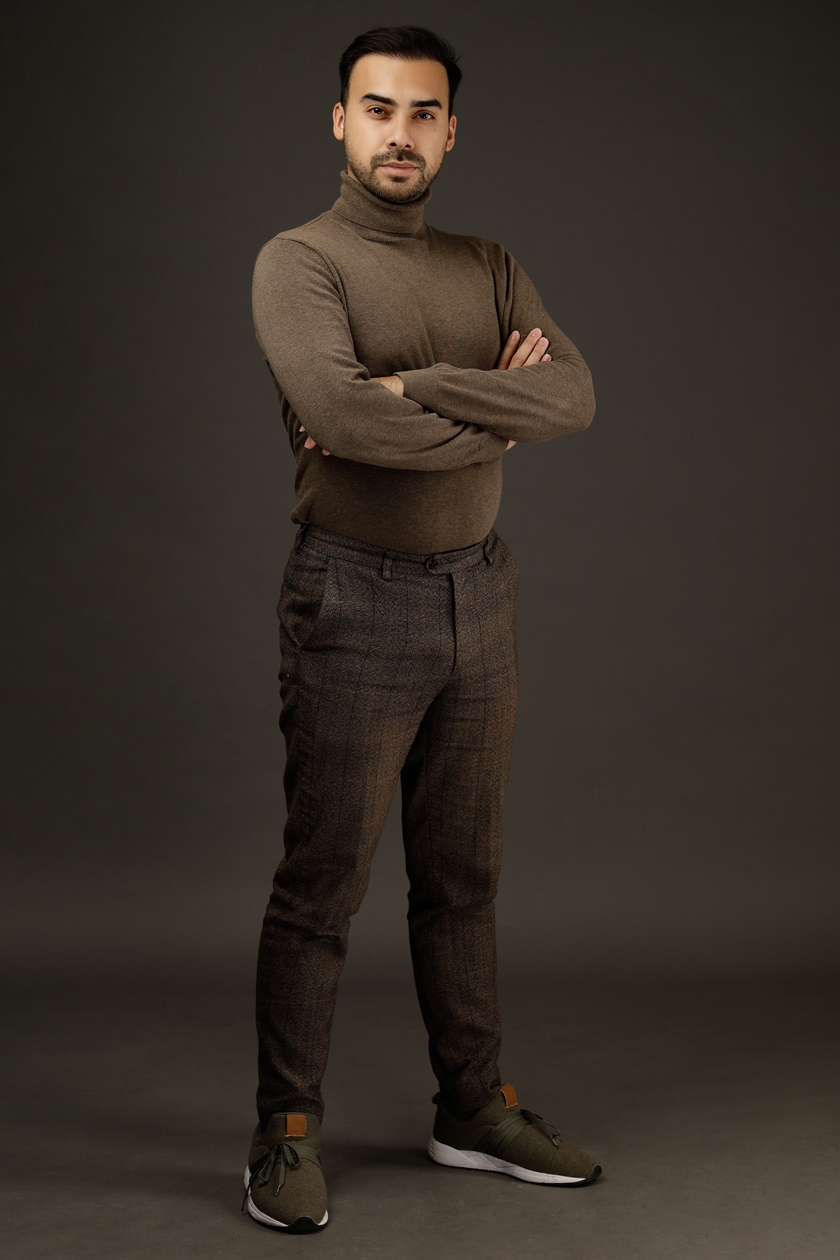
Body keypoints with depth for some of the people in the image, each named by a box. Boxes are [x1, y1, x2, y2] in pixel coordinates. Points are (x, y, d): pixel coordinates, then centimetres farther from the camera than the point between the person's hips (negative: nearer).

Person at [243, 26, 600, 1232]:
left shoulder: (490, 268, 11)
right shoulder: (300, 262, -5)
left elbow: (575, 395, -6)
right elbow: (342, 417, -24)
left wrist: (419, 386, -18)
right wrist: (495, 415, -11)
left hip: (478, 597, 6)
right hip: (355, 600, -5)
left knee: (463, 875, 14)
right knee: (322, 880, -1)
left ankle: (475, 1110, 26)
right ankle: (287, 1134, 12)